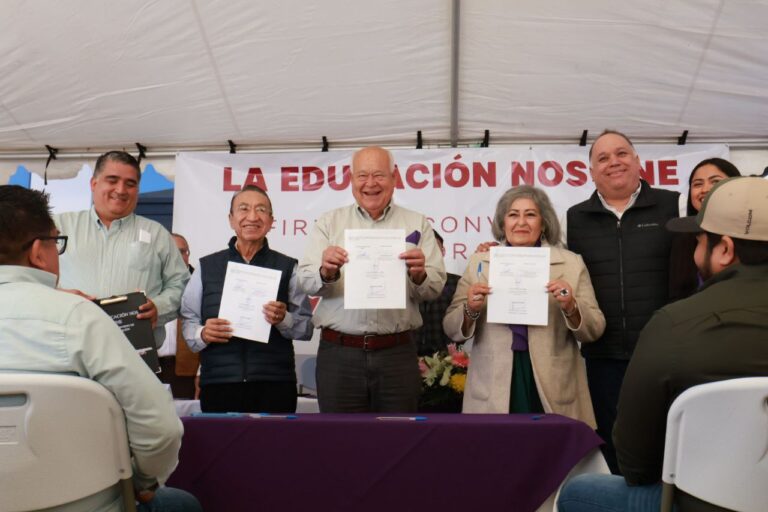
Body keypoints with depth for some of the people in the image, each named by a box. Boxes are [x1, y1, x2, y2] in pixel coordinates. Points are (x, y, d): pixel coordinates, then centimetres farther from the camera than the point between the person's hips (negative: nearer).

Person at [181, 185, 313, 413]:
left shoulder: (287, 267, 10)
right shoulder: (206, 267, 13)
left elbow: (306, 328, 6)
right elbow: (187, 320, 10)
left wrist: (283, 319, -13)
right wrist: (201, 334, -10)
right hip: (218, 383, 1)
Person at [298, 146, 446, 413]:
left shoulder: (417, 224, 7)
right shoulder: (328, 222, 7)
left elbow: (436, 285, 0)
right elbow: (305, 280, -2)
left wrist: (419, 276, -21)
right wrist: (326, 272, -23)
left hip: (397, 353, 0)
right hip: (338, 353, 0)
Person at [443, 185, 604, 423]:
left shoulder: (571, 263, 4)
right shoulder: (479, 262, 4)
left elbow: (594, 330, 3)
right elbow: (451, 330, 4)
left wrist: (570, 307, -16)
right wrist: (470, 310, -16)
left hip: (553, 388, 0)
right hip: (493, 390, 0)